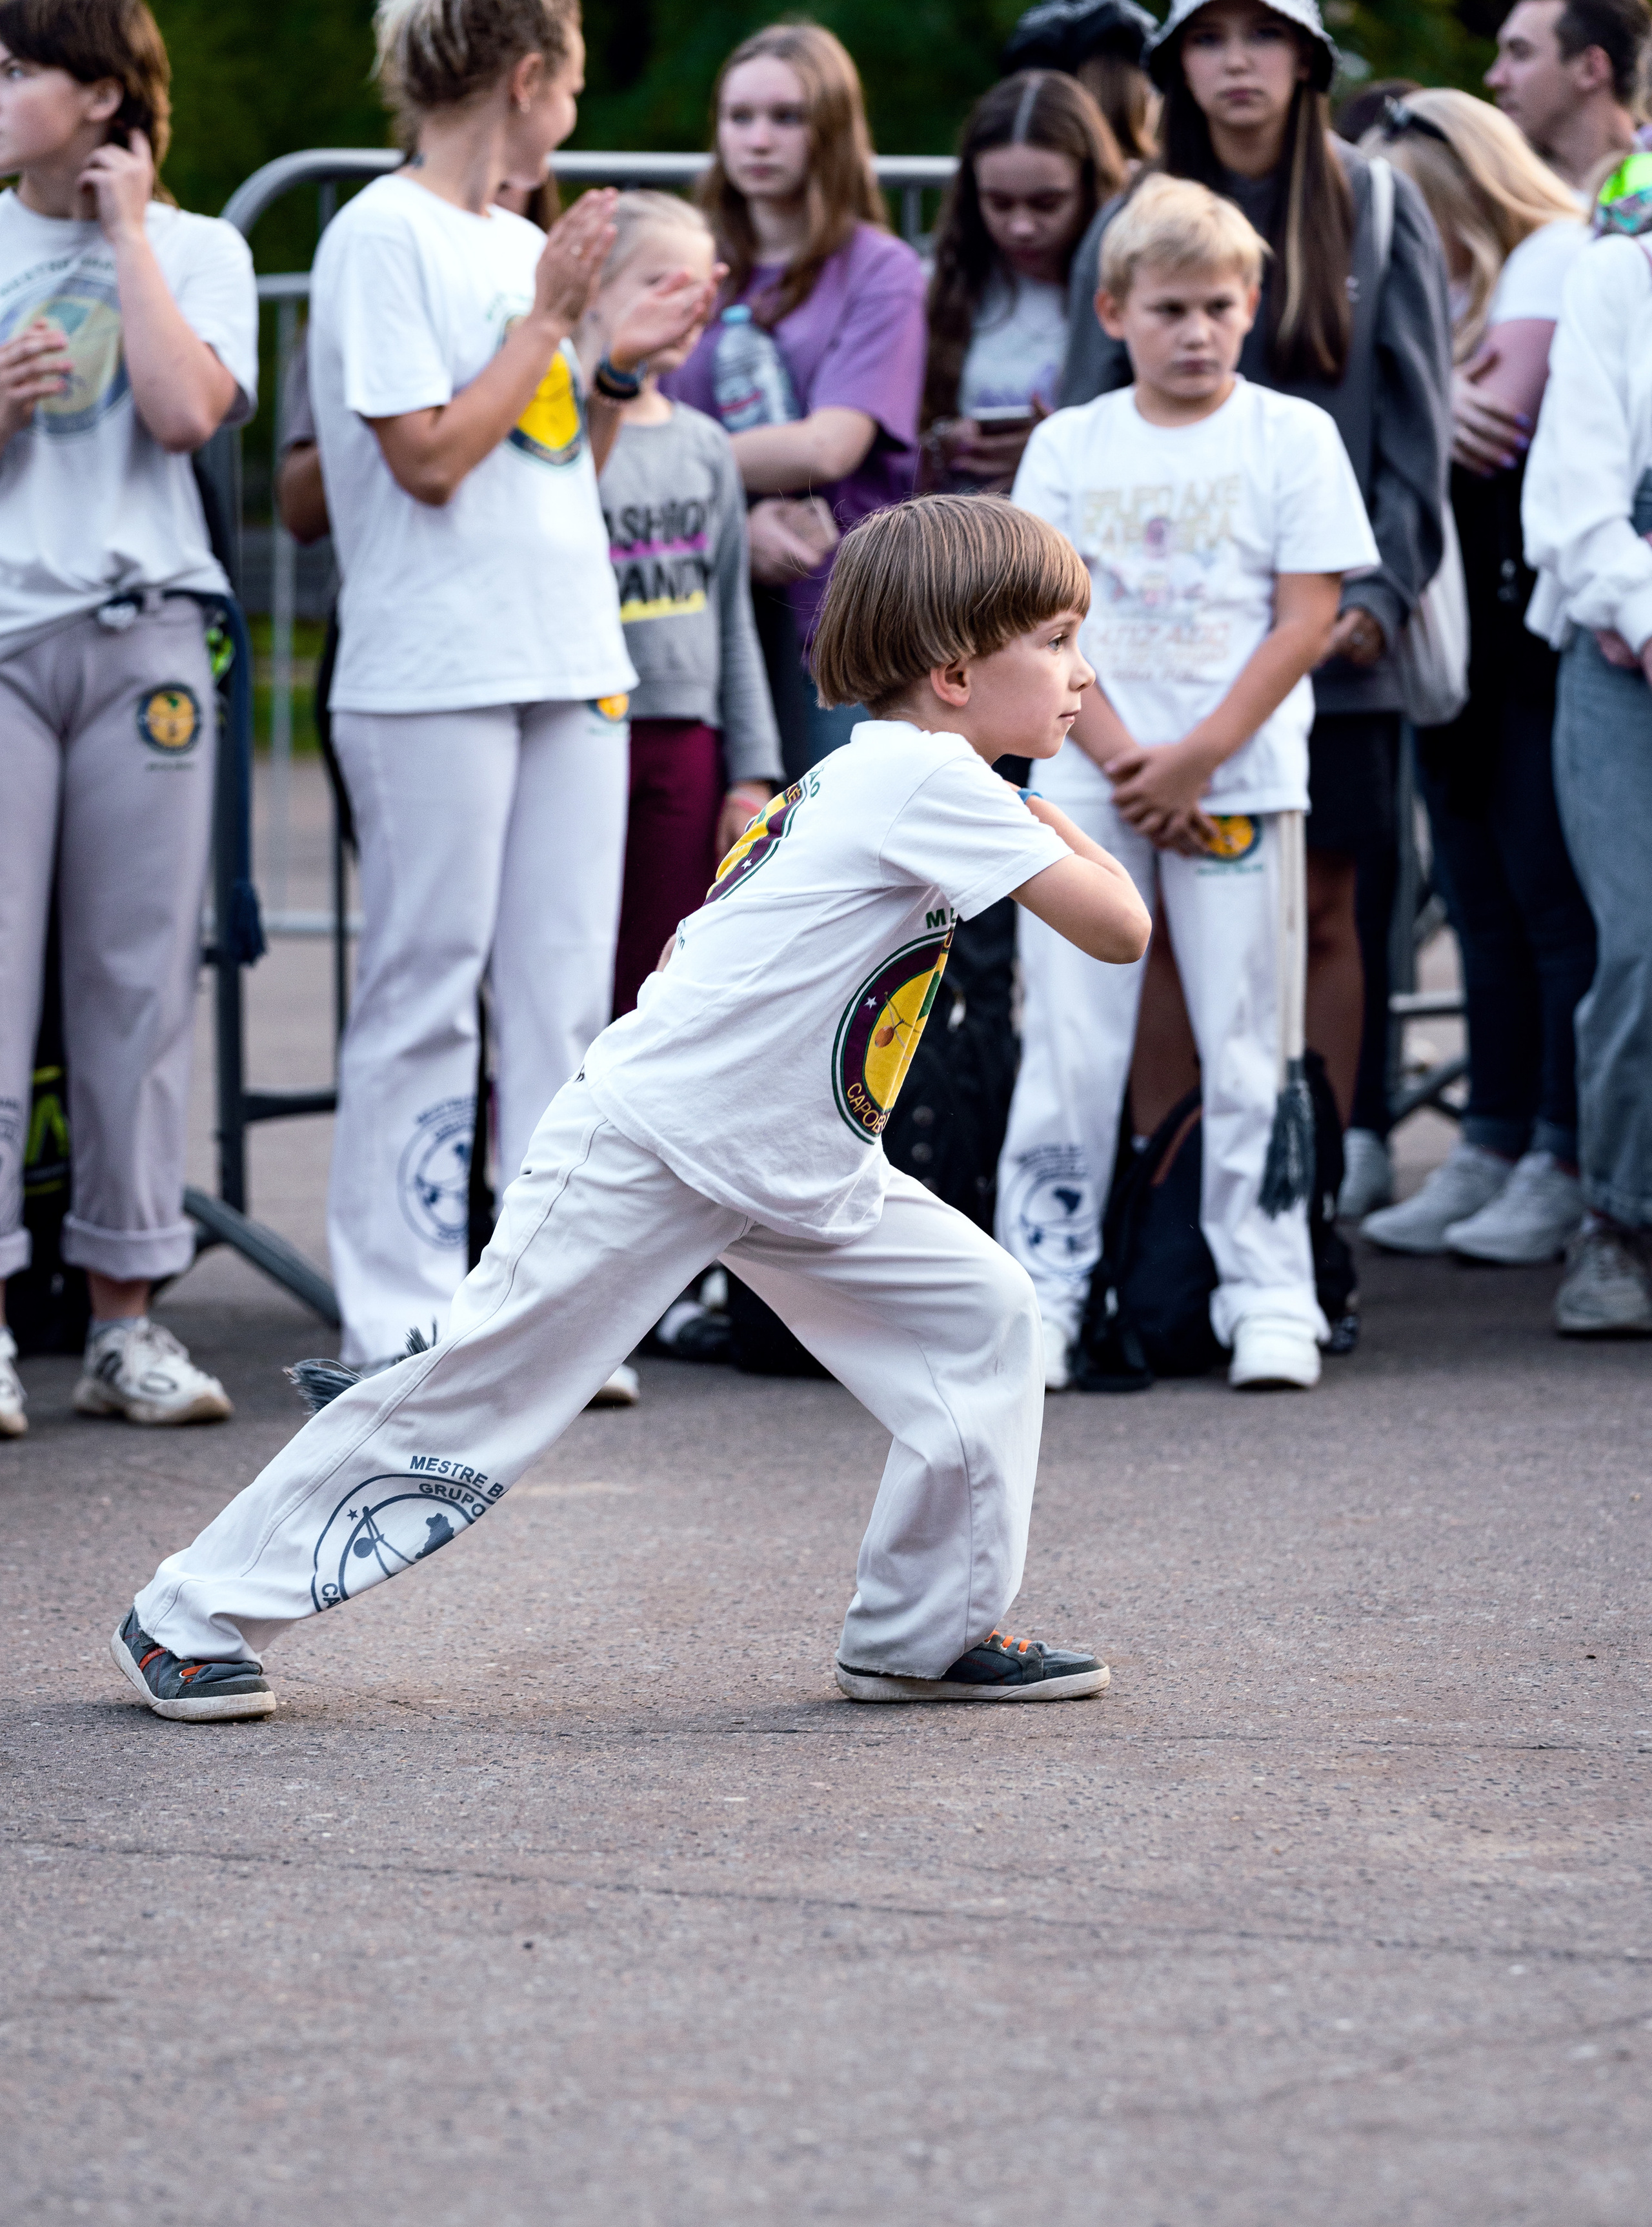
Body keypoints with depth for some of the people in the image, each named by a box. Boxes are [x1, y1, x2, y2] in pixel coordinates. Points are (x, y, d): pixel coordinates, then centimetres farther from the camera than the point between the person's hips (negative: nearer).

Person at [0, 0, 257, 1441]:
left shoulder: (195, 251, 8)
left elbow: (185, 410, -10)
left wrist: (128, 230, -3)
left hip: (140, 634, 0)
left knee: (139, 978, 1)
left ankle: (127, 1320, 7)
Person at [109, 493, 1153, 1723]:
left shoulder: (893, 777, 10)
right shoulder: (926, 777, -19)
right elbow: (1120, 930, -18)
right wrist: (1057, 830, -1)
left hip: (794, 1174, 10)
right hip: (648, 1148, -10)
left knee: (984, 1319, 4)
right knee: (478, 1389, -7)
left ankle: (927, 1632, 14)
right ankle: (196, 1617, 2)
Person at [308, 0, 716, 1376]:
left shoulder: (529, 245, 16)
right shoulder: (385, 237, -7)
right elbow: (430, 458, -15)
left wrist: (624, 365, 7)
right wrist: (552, 316, -10)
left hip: (571, 662, 8)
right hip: (433, 674, -8)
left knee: (566, 996, 6)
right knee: (426, 992, -4)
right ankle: (402, 1323, 1)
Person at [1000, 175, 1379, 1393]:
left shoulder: (1292, 436, 3)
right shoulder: (1068, 445, 8)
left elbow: (1307, 618, -3)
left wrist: (1196, 757, -11)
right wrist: (1125, 759, -11)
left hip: (1242, 779, -1)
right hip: (1086, 780, 1)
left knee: (1249, 1049, 0)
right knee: (1069, 1046, 0)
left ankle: (1269, 1298, 4)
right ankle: (1040, 1292, 5)